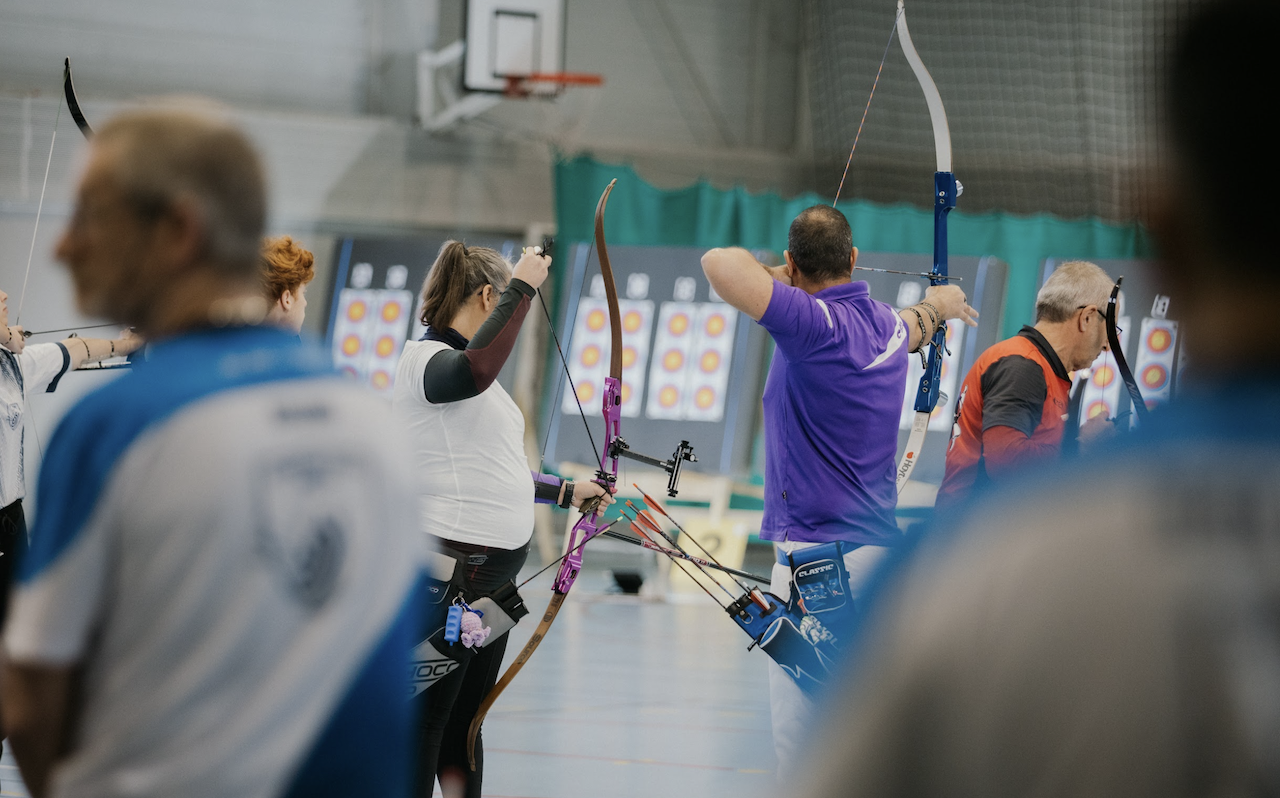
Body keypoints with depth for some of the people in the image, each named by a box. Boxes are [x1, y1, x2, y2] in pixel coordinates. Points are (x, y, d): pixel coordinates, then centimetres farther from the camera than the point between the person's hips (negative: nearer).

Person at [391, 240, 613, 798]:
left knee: (465, 719, 14)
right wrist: (522, 288, -28)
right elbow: (475, 370, -36)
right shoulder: (426, 359, -11)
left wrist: (566, 493, 37)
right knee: (426, 723, -8)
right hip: (449, 565, -10)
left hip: (490, 570, 10)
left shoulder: (461, 365, 19)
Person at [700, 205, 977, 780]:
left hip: (818, 557, -9)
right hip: (876, 546, 9)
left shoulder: (818, 323, -15)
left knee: (801, 741, -9)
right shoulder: (887, 326, 11)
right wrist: (936, 307, 63)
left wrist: (770, 275, -5)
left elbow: (721, 265, -29)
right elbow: (914, 325, 38)